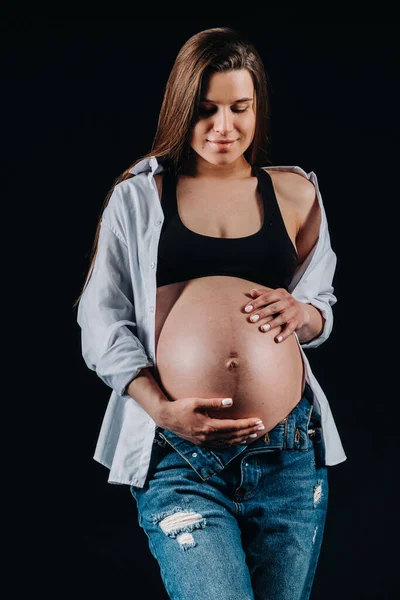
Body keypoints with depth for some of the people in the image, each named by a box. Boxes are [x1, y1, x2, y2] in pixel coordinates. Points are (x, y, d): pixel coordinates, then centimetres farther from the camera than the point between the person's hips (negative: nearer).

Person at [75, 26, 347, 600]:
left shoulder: (294, 193, 11)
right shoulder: (139, 196, 4)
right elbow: (101, 318, 0)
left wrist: (303, 312, -7)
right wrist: (161, 408, -15)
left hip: (290, 454, 3)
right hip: (179, 457, -2)